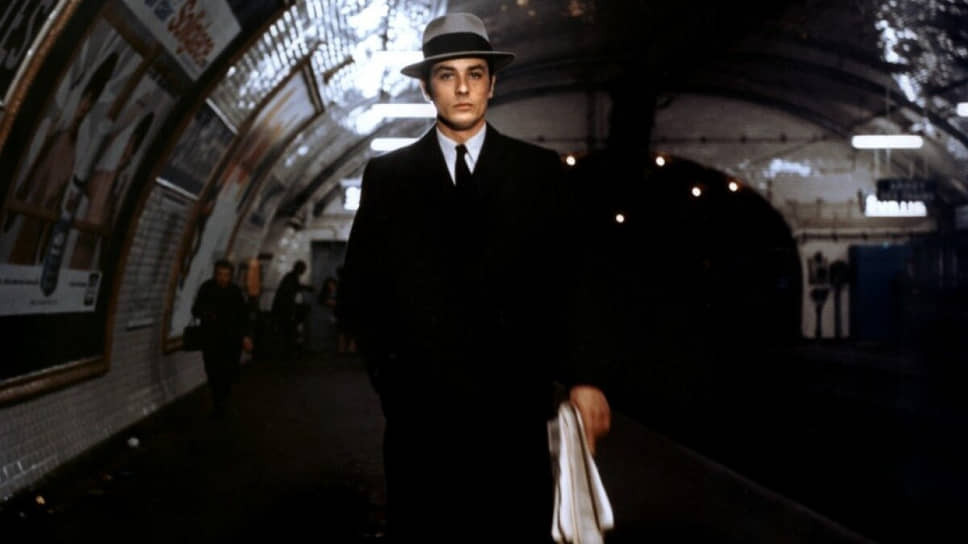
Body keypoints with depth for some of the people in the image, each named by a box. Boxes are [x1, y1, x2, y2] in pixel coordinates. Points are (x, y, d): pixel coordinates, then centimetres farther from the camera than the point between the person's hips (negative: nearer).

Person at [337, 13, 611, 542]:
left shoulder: (539, 170, 6)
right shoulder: (387, 175, 7)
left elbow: (570, 282, 3)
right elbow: (357, 291, 10)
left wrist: (582, 375, -7)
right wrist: (390, 369, 1)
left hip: (516, 404, 0)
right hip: (421, 407, 1)